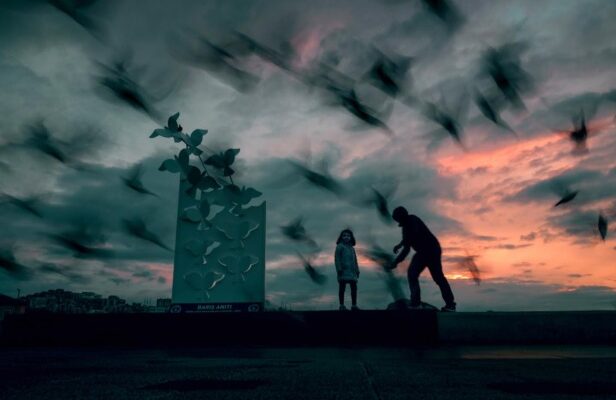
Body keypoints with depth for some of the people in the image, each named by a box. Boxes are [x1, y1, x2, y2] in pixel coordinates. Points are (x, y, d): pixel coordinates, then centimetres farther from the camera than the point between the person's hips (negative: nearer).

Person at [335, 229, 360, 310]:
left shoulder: (351, 248, 19)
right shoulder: (339, 246, 0)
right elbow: (337, 258, -7)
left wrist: (357, 270, 15)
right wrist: (339, 269, -15)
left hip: (352, 271, 6)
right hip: (343, 271, -6)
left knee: (354, 287, 5)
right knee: (342, 287, -2)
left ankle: (354, 305, 13)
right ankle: (342, 305, 3)